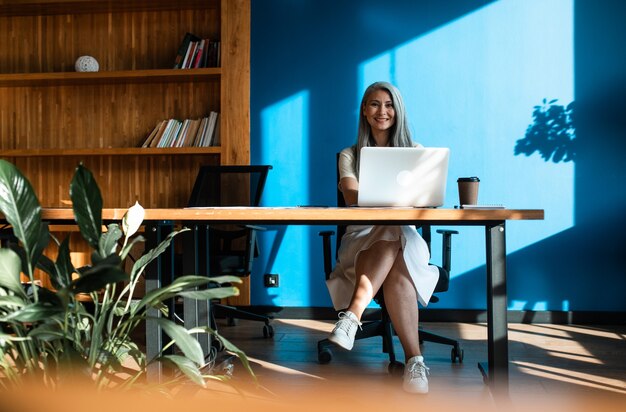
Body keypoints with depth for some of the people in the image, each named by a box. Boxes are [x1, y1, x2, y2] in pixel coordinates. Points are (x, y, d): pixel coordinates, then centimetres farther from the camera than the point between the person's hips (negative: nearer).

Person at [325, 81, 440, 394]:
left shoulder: (415, 152, 16)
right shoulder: (349, 155, 11)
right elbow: (350, 195, -10)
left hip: (407, 239, 1)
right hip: (362, 238, -1)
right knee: (395, 268, -37)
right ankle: (414, 358, -43)